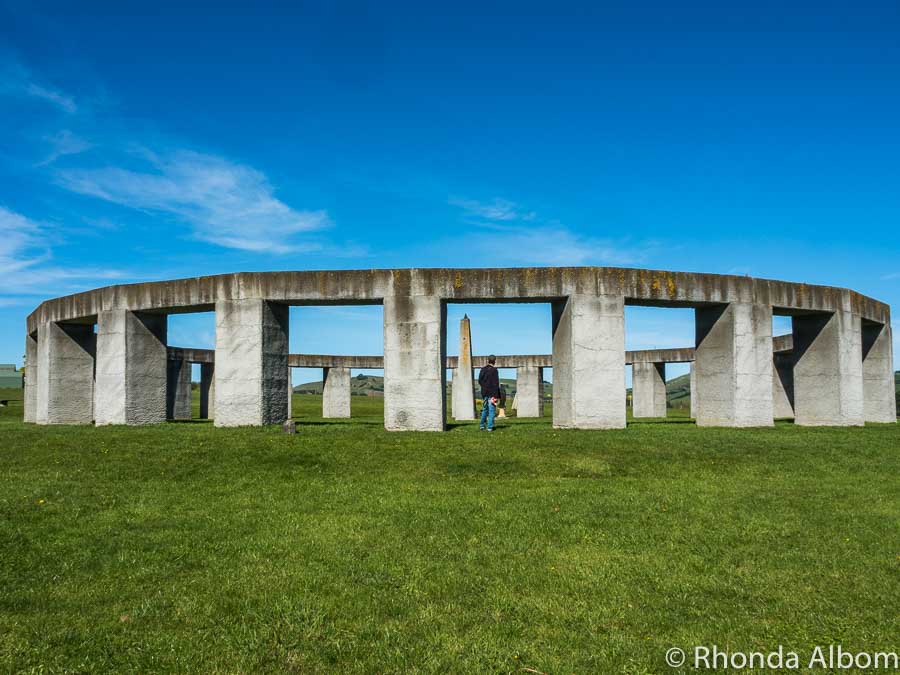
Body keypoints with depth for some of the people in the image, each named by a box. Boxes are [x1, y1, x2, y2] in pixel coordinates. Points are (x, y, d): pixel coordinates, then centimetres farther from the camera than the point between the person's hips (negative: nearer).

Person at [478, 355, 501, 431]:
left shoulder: (483, 369, 6)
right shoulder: (494, 370, -12)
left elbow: (479, 381, 11)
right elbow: (496, 383, -13)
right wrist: (497, 395, -12)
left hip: (484, 393, 6)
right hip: (492, 393, -6)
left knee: (484, 409, 16)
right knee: (491, 410, -1)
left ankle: (482, 426, 19)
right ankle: (490, 427, -3)